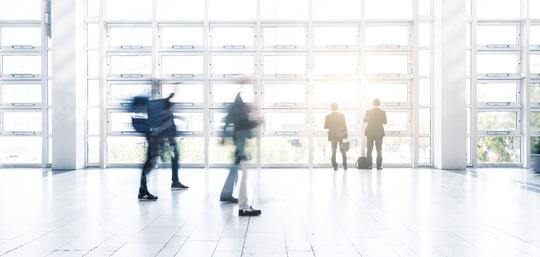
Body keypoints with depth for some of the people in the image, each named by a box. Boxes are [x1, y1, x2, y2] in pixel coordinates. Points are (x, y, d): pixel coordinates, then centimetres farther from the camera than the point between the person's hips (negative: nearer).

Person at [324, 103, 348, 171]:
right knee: (343, 151, 12)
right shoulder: (342, 115, -6)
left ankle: (335, 166, 1)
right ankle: (345, 165, 7)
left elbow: (325, 127, -3)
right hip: (341, 135, 0)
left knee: (334, 151, 8)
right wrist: (346, 135, -1)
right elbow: (344, 126, -6)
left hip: (333, 136, 0)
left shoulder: (328, 117, -6)